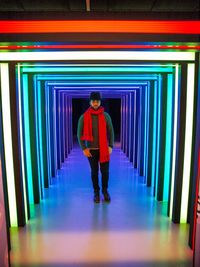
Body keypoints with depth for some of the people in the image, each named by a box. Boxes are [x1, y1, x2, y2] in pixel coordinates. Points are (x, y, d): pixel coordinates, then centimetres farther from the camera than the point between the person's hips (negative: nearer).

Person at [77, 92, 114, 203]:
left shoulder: (106, 116, -2)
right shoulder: (84, 117, -5)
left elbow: (111, 132, 3)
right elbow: (80, 134, -2)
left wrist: (110, 146, -4)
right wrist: (84, 148, -8)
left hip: (104, 149, 1)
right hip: (91, 150, 0)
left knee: (105, 171, 8)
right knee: (94, 172, 11)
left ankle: (105, 190, 30)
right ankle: (96, 192, 29)